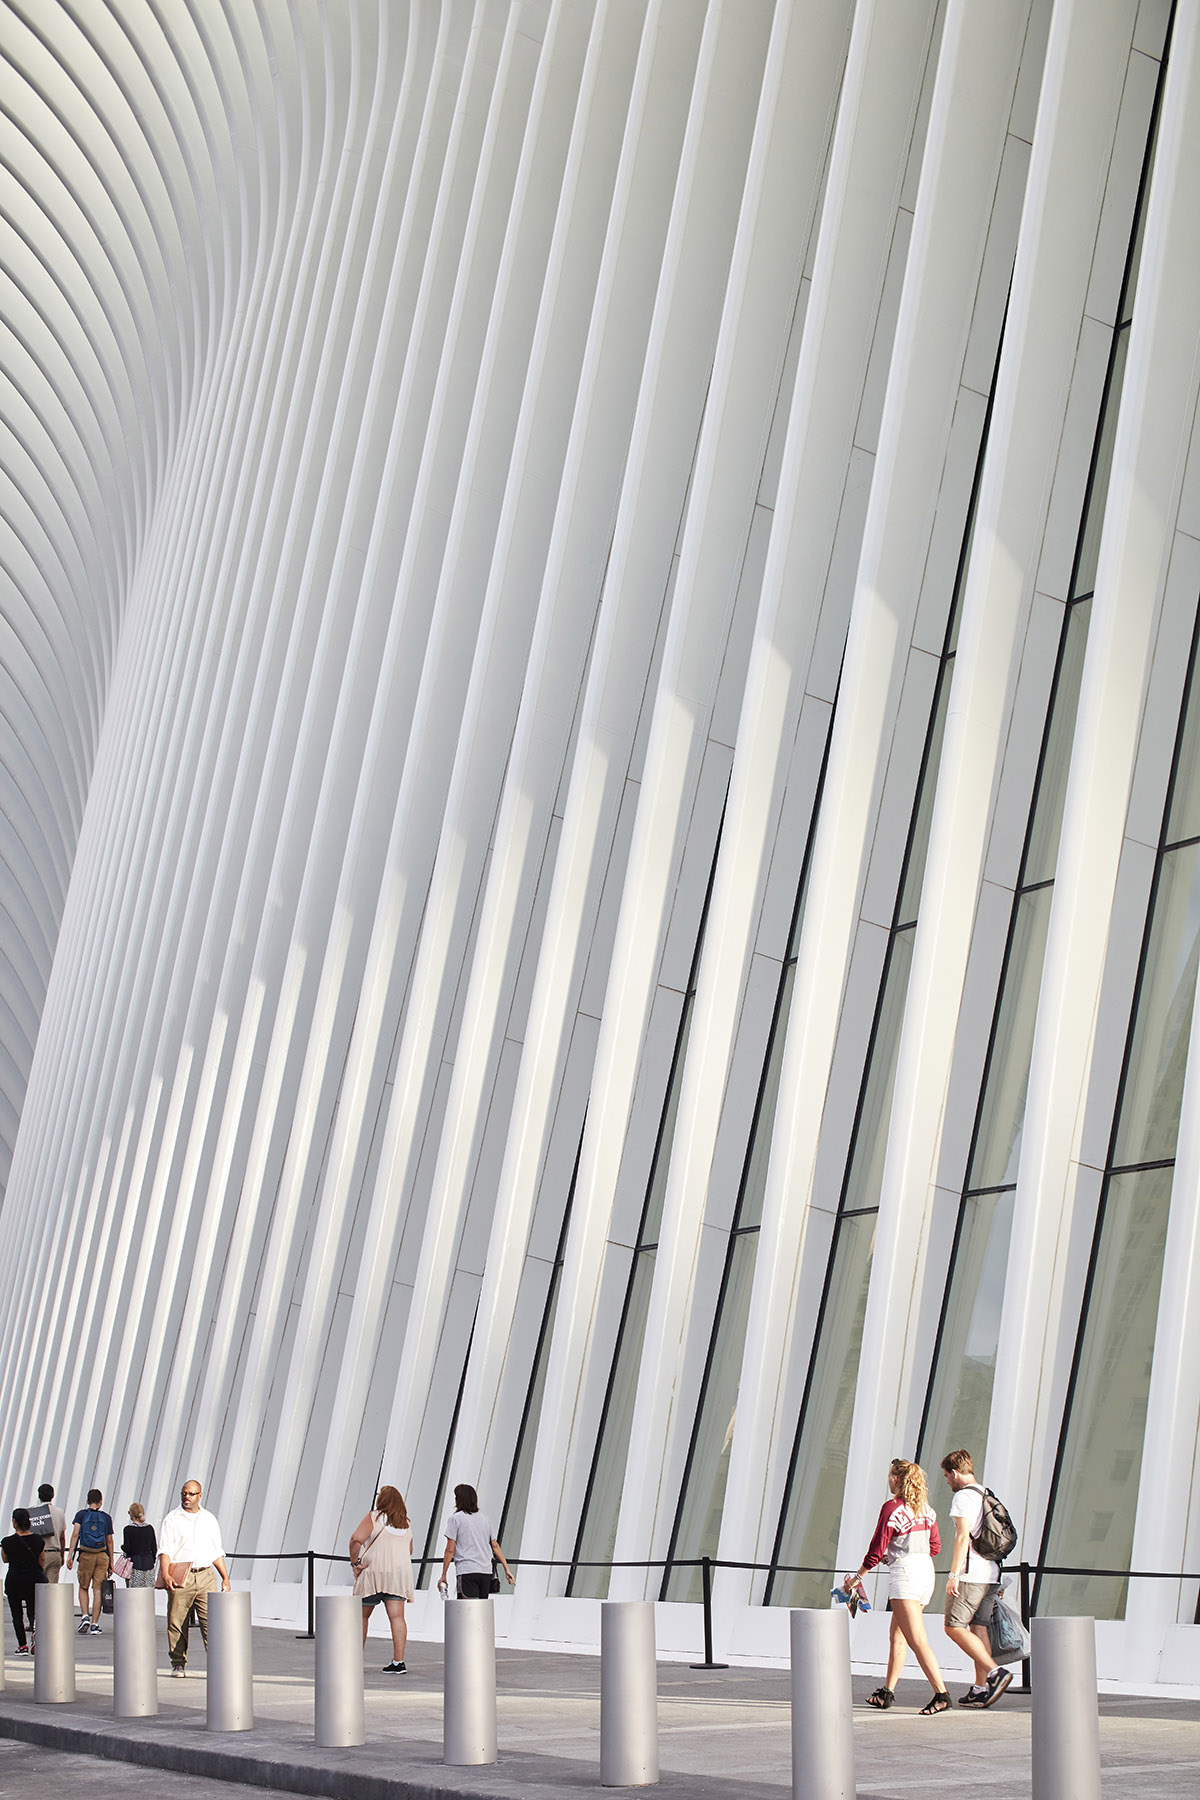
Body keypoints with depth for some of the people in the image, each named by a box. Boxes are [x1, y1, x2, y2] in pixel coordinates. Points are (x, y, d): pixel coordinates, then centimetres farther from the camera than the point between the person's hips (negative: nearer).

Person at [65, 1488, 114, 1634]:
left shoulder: (81, 1514, 3)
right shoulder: (106, 1518, 7)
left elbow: (75, 1534, -8)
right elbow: (109, 1541, 7)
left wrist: (70, 1554, -10)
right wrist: (111, 1562, 13)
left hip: (86, 1556, -1)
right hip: (102, 1556, 1)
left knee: (83, 1588, 15)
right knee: (97, 1589, 3)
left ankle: (85, 1617, -3)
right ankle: (95, 1624, 0)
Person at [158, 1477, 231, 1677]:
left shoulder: (209, 1519, 16)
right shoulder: (172, 1519, 4)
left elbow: (216, 1552, 21)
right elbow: (165, 1550, -4)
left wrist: (225, 1577, 15)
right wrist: (165, 1574, -18)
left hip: (205, 1575, 2)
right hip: (180, 1577, -2)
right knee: (177, 1622, 0)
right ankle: (178, 1662, 10)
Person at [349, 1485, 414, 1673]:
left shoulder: (373, 1518, -3)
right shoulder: (406, 1523, 14)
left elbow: (356, 1539, -16)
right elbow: (409, 1550, 21)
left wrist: (355, 1562, -8)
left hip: (374, 1571, -4)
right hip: (400, 1571, 4)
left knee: (362, 1615, 11)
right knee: (397, 1617, -5)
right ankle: (398, 1661, -14)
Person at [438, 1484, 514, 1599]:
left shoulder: (455, 1519, -1)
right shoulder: (484, 1517, 16)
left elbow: (450, 1550, -5)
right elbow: (495, 1546, 16)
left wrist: (443, 1576, 0)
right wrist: (507, 1569, 17)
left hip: (467, 1572, -6)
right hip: (486, 1572, 6)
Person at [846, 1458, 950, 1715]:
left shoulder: (892, 1508, -9)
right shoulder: (925, 1508, 12)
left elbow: (877, 1549, -7)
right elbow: (935, 1546, 18)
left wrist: (858, 1576, 6)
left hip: (905, 1573, -8)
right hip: (926, 1570, 8)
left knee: (917, 1640, -12)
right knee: (897, 1636, 16)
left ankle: (942, 1694, -20)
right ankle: (887, 1693, 21)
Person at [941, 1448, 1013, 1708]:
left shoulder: (963, 1496, -9)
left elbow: (963, 1537, -17)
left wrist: (954, 1574, -18)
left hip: (970, 1573, -9)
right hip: (990, 1574, 9)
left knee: (954, 1627, -7)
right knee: (978, 1628, 8)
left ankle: (995, 1672, -17)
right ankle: (981, 1688, 5)